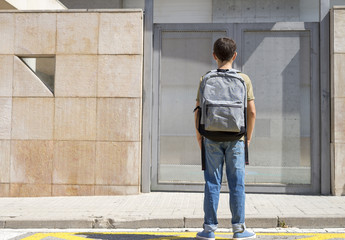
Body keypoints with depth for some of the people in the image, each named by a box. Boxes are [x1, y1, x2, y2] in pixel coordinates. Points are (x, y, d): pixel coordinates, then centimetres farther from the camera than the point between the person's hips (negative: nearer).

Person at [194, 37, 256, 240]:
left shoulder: (206, 79, -1)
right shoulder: (244, 79, 0)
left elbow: (199, 111, -2)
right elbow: (252, 112, -1)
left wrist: (199, 134, 9)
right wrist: (248, 136, 10)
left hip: (212, 138, 0)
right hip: (235, 138, 0)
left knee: (212, 182, 5)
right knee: (237, 183, 6)